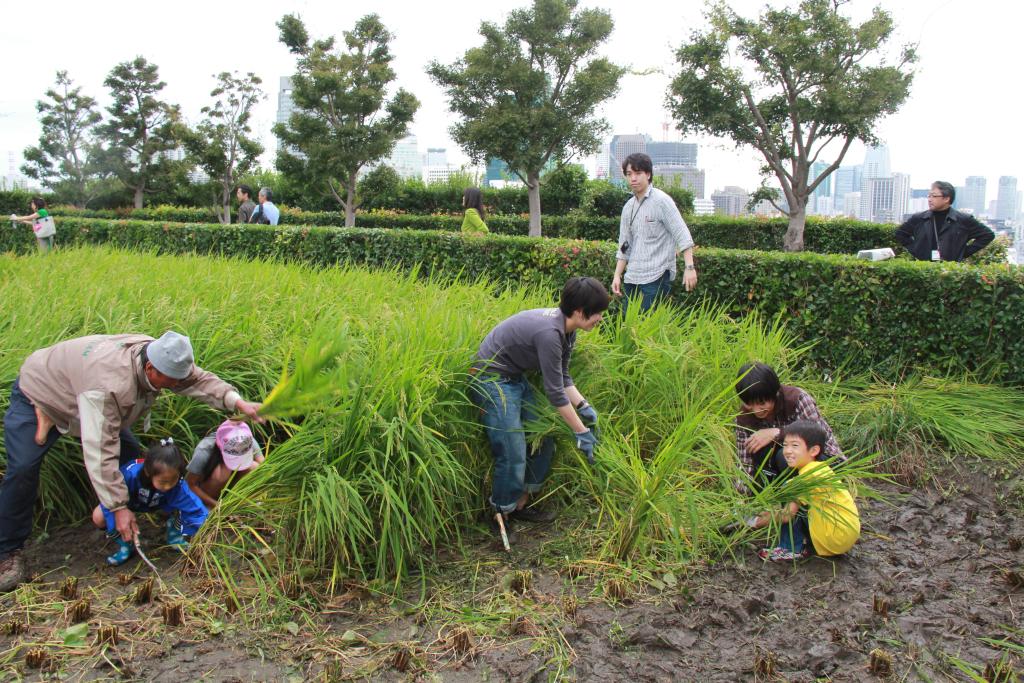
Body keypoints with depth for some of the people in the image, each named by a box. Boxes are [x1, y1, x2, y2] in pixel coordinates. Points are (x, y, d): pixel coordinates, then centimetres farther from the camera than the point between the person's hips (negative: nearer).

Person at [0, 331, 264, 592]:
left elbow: (200, 380, -15)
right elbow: (100, 451, -46)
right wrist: (119, 507, -43)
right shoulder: (108, 386, -48)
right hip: (36, 396, -8)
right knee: (23, 469, -23)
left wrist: (238, 403, -31)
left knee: (132, 458, -1)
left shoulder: (160, 356, -25)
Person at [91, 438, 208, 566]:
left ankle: (174, 535, 0)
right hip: (131, 501, 0)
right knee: (98, 517, -25)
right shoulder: (130, 474, -42)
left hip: (159, 503, 0)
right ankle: (126, 544, -1)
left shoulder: (177, 484, -38)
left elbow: (196, 509, -35)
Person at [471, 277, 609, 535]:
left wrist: (583, 406, -3)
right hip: (492, 380, -10)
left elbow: (562, 378, 10)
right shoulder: (548, 332, -30)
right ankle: (501, 520, 7)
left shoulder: (567, 328, -1)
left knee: (543, 443, 11)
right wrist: (581, 432, -17)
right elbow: (555, 392, -25)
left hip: (516, 378, 10)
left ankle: (520, 506, 24)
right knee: (513, 456, -10)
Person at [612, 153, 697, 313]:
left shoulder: (661, 200, -7)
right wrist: (617, 276, 10)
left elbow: (682, 235, -12)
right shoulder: (628, 207, 13)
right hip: (632, 278, 7)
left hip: (656, 277, -7)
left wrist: (689, 267, -21)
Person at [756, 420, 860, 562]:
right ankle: (805, 545, 8)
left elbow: (788, 514, -20)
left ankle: (792, 549, -8)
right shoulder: (819, 468, 10)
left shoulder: (810, 474, -18)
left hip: (837, 536, -10)